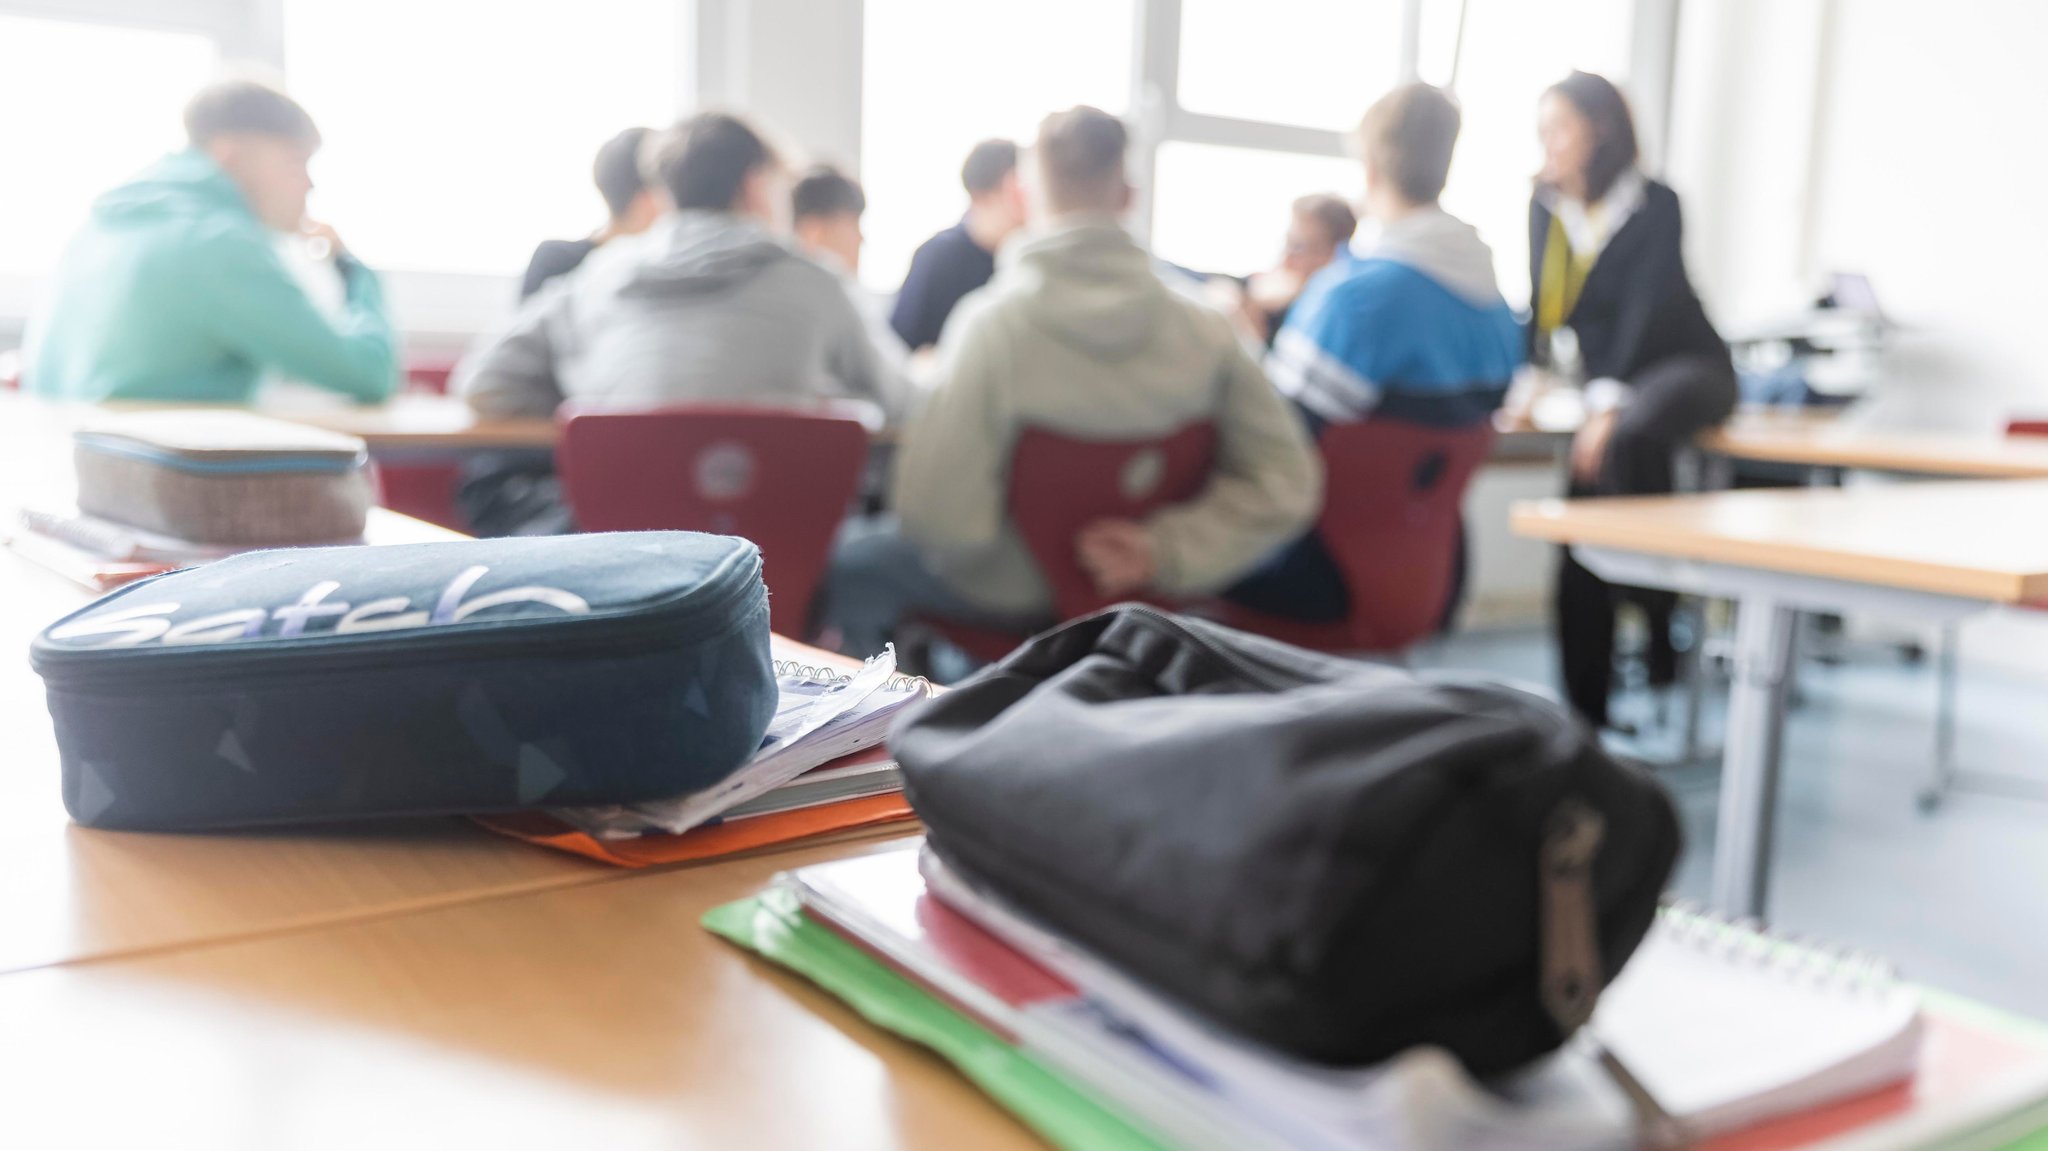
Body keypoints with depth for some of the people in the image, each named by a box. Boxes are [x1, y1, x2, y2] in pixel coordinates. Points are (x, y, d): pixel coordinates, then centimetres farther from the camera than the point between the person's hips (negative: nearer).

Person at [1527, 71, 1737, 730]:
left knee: (1630, 436, -40)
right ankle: (1587, 718, 2)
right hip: (1607, 378, 5)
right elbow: (1543, 305, 7)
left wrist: (1607, 404, -32)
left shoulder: (1655, 205, -14)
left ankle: (1659, 628, -26)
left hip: (1683, 367, -5)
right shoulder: (1546, 205, 2)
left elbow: (1645, 311, -22)